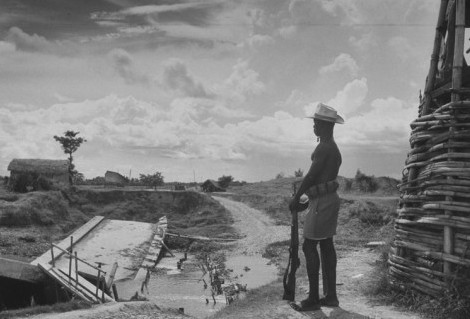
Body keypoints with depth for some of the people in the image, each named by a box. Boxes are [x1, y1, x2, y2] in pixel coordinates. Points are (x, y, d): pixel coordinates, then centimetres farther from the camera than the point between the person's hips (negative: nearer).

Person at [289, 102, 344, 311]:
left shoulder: (324, 148, -16)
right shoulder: (333, 148, 16)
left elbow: (311, 176, -17)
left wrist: (295, 198, -6)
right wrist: (307, 203, 22)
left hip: (322, 201, -10)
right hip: (328, 199, 10)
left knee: (309, 247, -6)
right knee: (326, 246, 11)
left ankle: (313, 299, -4)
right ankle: (331, 296, 14)